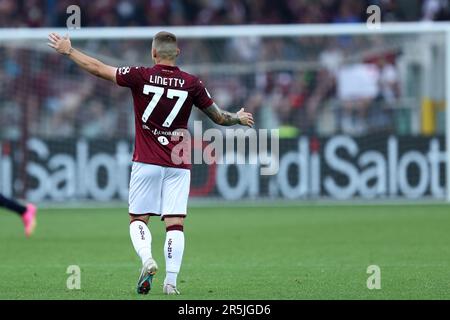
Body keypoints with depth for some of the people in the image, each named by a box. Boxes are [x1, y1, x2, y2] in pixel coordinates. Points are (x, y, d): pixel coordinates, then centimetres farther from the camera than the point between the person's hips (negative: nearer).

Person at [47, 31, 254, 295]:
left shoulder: (141, 76, -6)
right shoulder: (191, 83, -2)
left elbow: (97, 68, 1)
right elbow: (219, 117, 8)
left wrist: (68, 50, 14)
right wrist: (239, 119, 30)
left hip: (147, 162, -1)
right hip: (179, 165, 1)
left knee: (138, 219, 9)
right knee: (175, 223, 0)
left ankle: (147, 258, -17)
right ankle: (171, 281, -9)